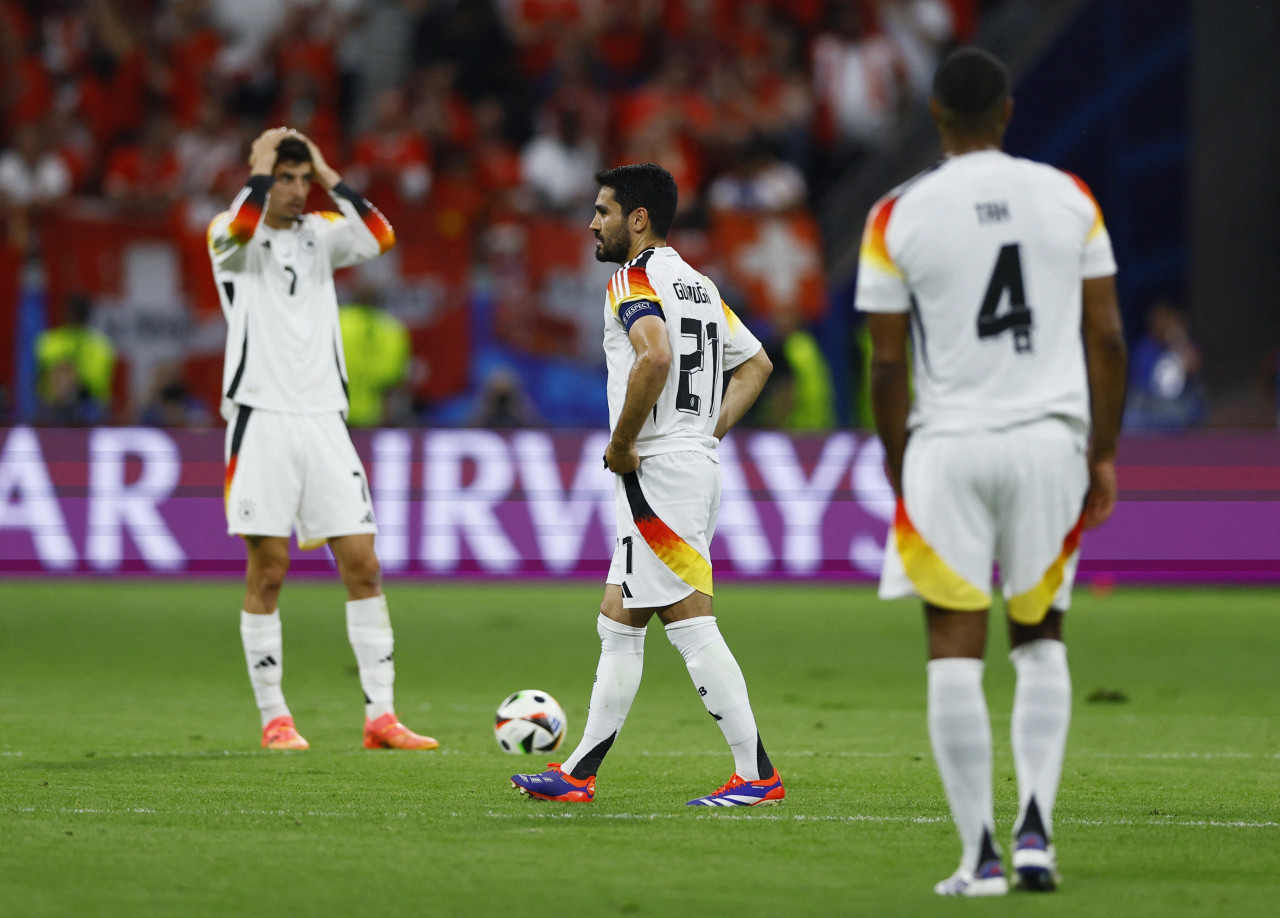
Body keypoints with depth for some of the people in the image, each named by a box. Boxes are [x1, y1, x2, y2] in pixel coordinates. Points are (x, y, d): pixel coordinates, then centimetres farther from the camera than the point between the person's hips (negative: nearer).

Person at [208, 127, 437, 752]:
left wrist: (329, 175, -1)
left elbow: (379, 237, -6)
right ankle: (273, 718, 6)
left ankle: (380, 717, 0)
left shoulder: (321, 233, 13)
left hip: (323, 417, 4)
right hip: (261, 419, -4)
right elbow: (242, 229, -24)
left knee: (362, 564, -2)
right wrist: (262, 164, -10)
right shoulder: (228, 232, 1)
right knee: (268, 570, -2)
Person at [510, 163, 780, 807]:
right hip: (697, 463, 10)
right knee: (619, 625, 14)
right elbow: (756, 363, 23)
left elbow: (655, 356, -31)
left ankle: (756, 775, -9)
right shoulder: (696, 283, 17)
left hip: (657, 469, -10)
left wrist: (622, 443, -20)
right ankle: (577, 774, 18)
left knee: (690, 624, -8)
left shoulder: (634, 281, -12)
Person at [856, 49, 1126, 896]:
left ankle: (981, 855, -2)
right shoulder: (1069, 199, 3)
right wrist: (1104, 454, 11)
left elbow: (888, 364, -2)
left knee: (955, 653, 2)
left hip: (950, 444, -2)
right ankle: (1036, 827, 2)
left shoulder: (899, 216, -3)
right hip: (1051, 441, 2)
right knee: (1041, 642, 16)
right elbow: (1106, 337, 3)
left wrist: (900, 475, 9)